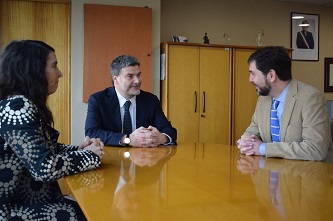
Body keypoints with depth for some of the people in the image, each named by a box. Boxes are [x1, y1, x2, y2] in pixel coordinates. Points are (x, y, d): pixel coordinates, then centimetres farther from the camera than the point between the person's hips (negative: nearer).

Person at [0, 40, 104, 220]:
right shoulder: (17, 106, -20)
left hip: (35, 200, 8)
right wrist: (89, 155, -12)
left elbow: (48, 149, 15)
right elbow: (44, 168, -26)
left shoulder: (26, 105, 9)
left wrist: (80, 149, -1)